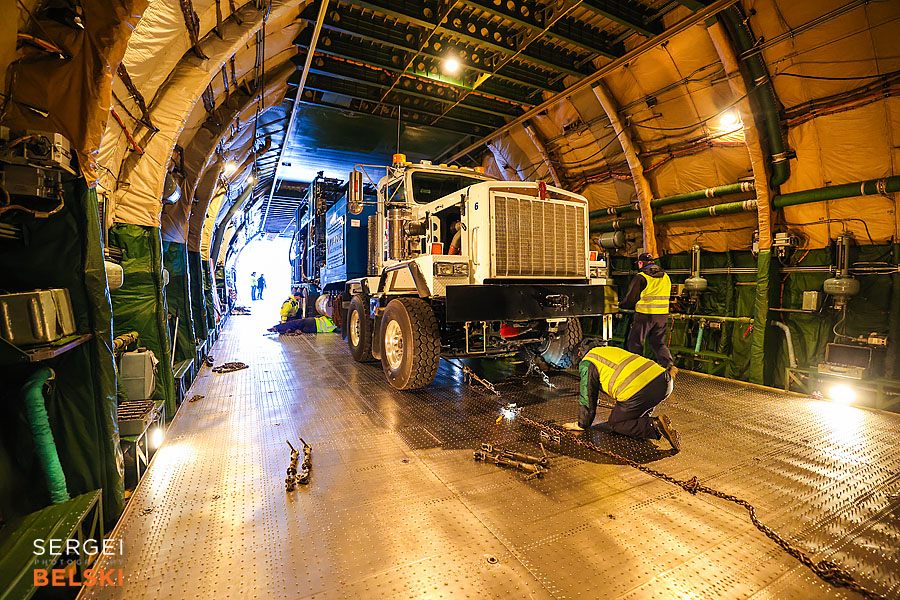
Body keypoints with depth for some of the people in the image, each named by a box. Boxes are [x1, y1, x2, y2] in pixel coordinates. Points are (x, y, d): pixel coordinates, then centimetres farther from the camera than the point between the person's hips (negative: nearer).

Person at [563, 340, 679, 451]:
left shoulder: (586, 363, 9)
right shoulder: (613, 349, 33)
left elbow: (588, 397, 10)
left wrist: (582, 424, 24)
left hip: (638, 392, -8)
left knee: (614, 424, 11)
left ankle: (655, 426, -7)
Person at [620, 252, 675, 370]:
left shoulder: (640, 278, -9)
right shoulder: (666, 277, 12)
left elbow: (630, 300, -8)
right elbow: (666, 297, 19)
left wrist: (620, 305, 11)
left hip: (645, 316, -6)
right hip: (662, 316, 6)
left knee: (634, 343, 7)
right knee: (658, 343, 17)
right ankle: (669, 364, 0)